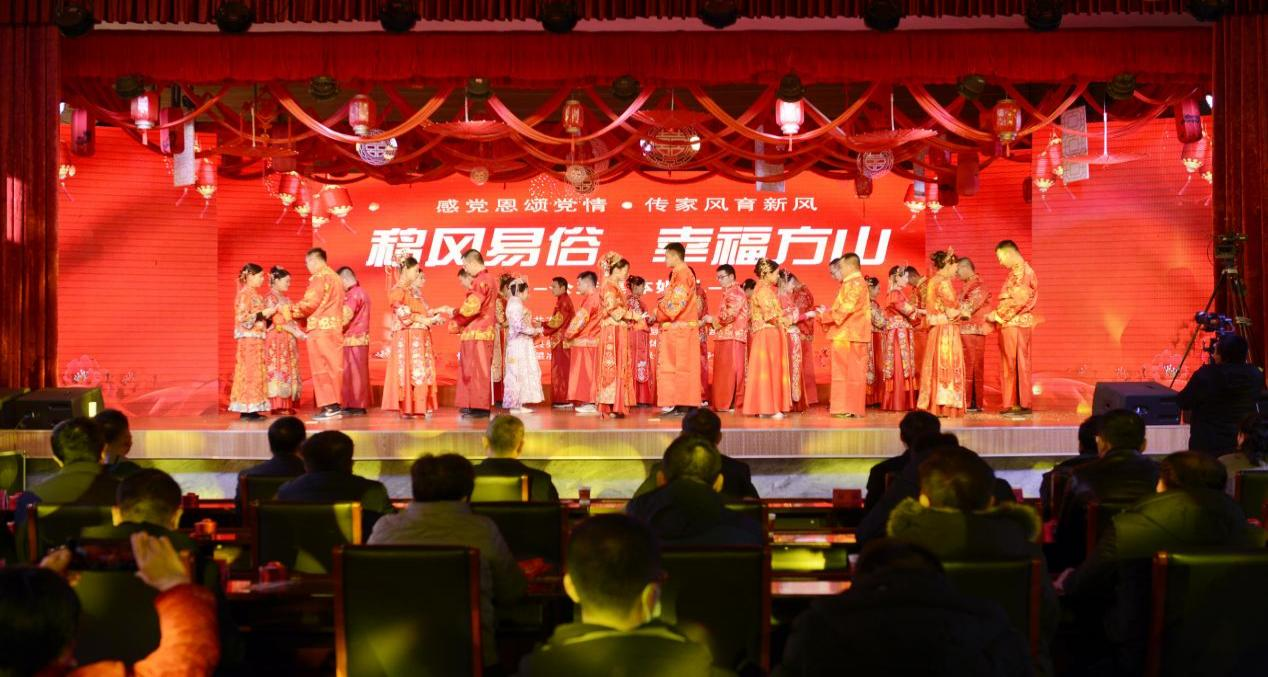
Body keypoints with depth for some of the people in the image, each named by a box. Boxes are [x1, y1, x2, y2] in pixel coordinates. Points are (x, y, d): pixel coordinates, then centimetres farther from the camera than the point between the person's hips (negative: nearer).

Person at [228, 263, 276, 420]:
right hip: (249, 338, -9)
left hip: (256, 339, 9)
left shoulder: (254, 294, 16)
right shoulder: (245, 294, -10)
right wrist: (263, 314, -16)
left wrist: (269, 313, 10)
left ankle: (249, 409, 9)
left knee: (255, 372, 8)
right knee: (250, 371, -9)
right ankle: (248, 410, -8)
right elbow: (242, 318, -18)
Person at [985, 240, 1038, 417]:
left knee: (1016, 364, -7)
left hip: (1016, 324, -10)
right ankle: (1014, 403, 12)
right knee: (1011, 364, 10)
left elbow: (1016, 300, -19)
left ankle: (1023, 404, -5)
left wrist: (997, 315, -10)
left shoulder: (1020, 271, -13)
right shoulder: (1019, 270, 18)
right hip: (1012, 324, 10)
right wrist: (998, 315, 12)